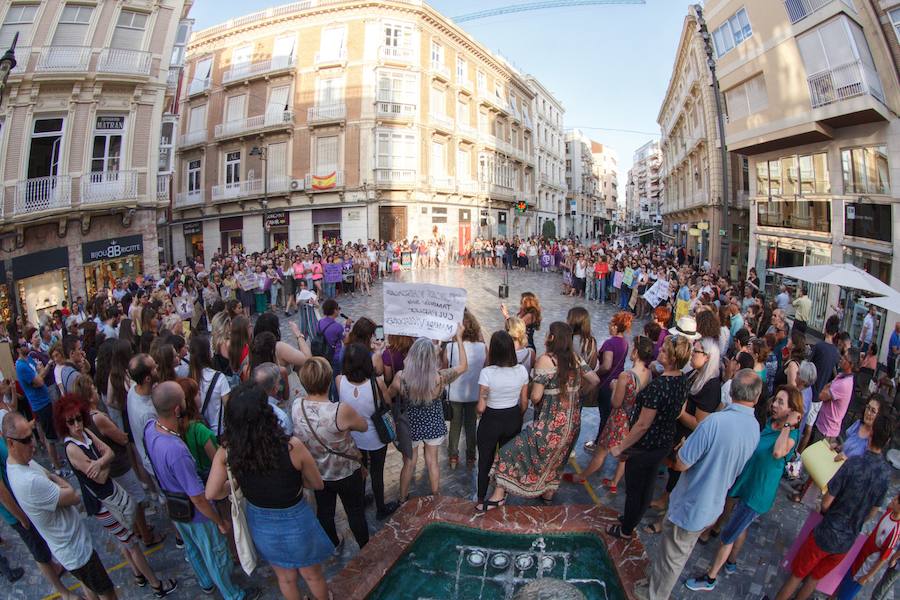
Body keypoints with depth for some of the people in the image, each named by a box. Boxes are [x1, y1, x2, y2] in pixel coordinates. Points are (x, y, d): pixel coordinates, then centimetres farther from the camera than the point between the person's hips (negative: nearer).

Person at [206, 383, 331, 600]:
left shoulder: (226, 453, -22)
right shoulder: (292, 446, -30)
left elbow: (212, 494, -11)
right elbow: (317, 484, -15)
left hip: (260, 525, 3)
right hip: (295, 523, -3)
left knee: (285, 578, 31)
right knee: (313, 576, 27)